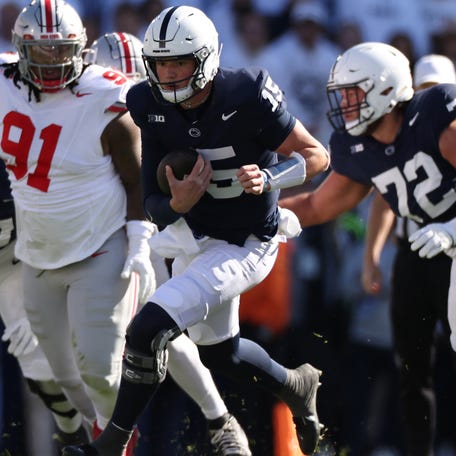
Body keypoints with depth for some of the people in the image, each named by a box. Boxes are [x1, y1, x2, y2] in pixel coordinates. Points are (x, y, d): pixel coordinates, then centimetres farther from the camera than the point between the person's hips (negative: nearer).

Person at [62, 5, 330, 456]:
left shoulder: (247, 98, -25)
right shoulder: (152, 107, -11)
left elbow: (316, 156, -15)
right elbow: (153, 204, -8)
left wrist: (268, 179, -31)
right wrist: (177, 203, -30)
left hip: (242, 247, -7)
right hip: (192, 236, 7)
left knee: (148, 329, -20)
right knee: (216, 349, 26)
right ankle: (295, 385, 54)